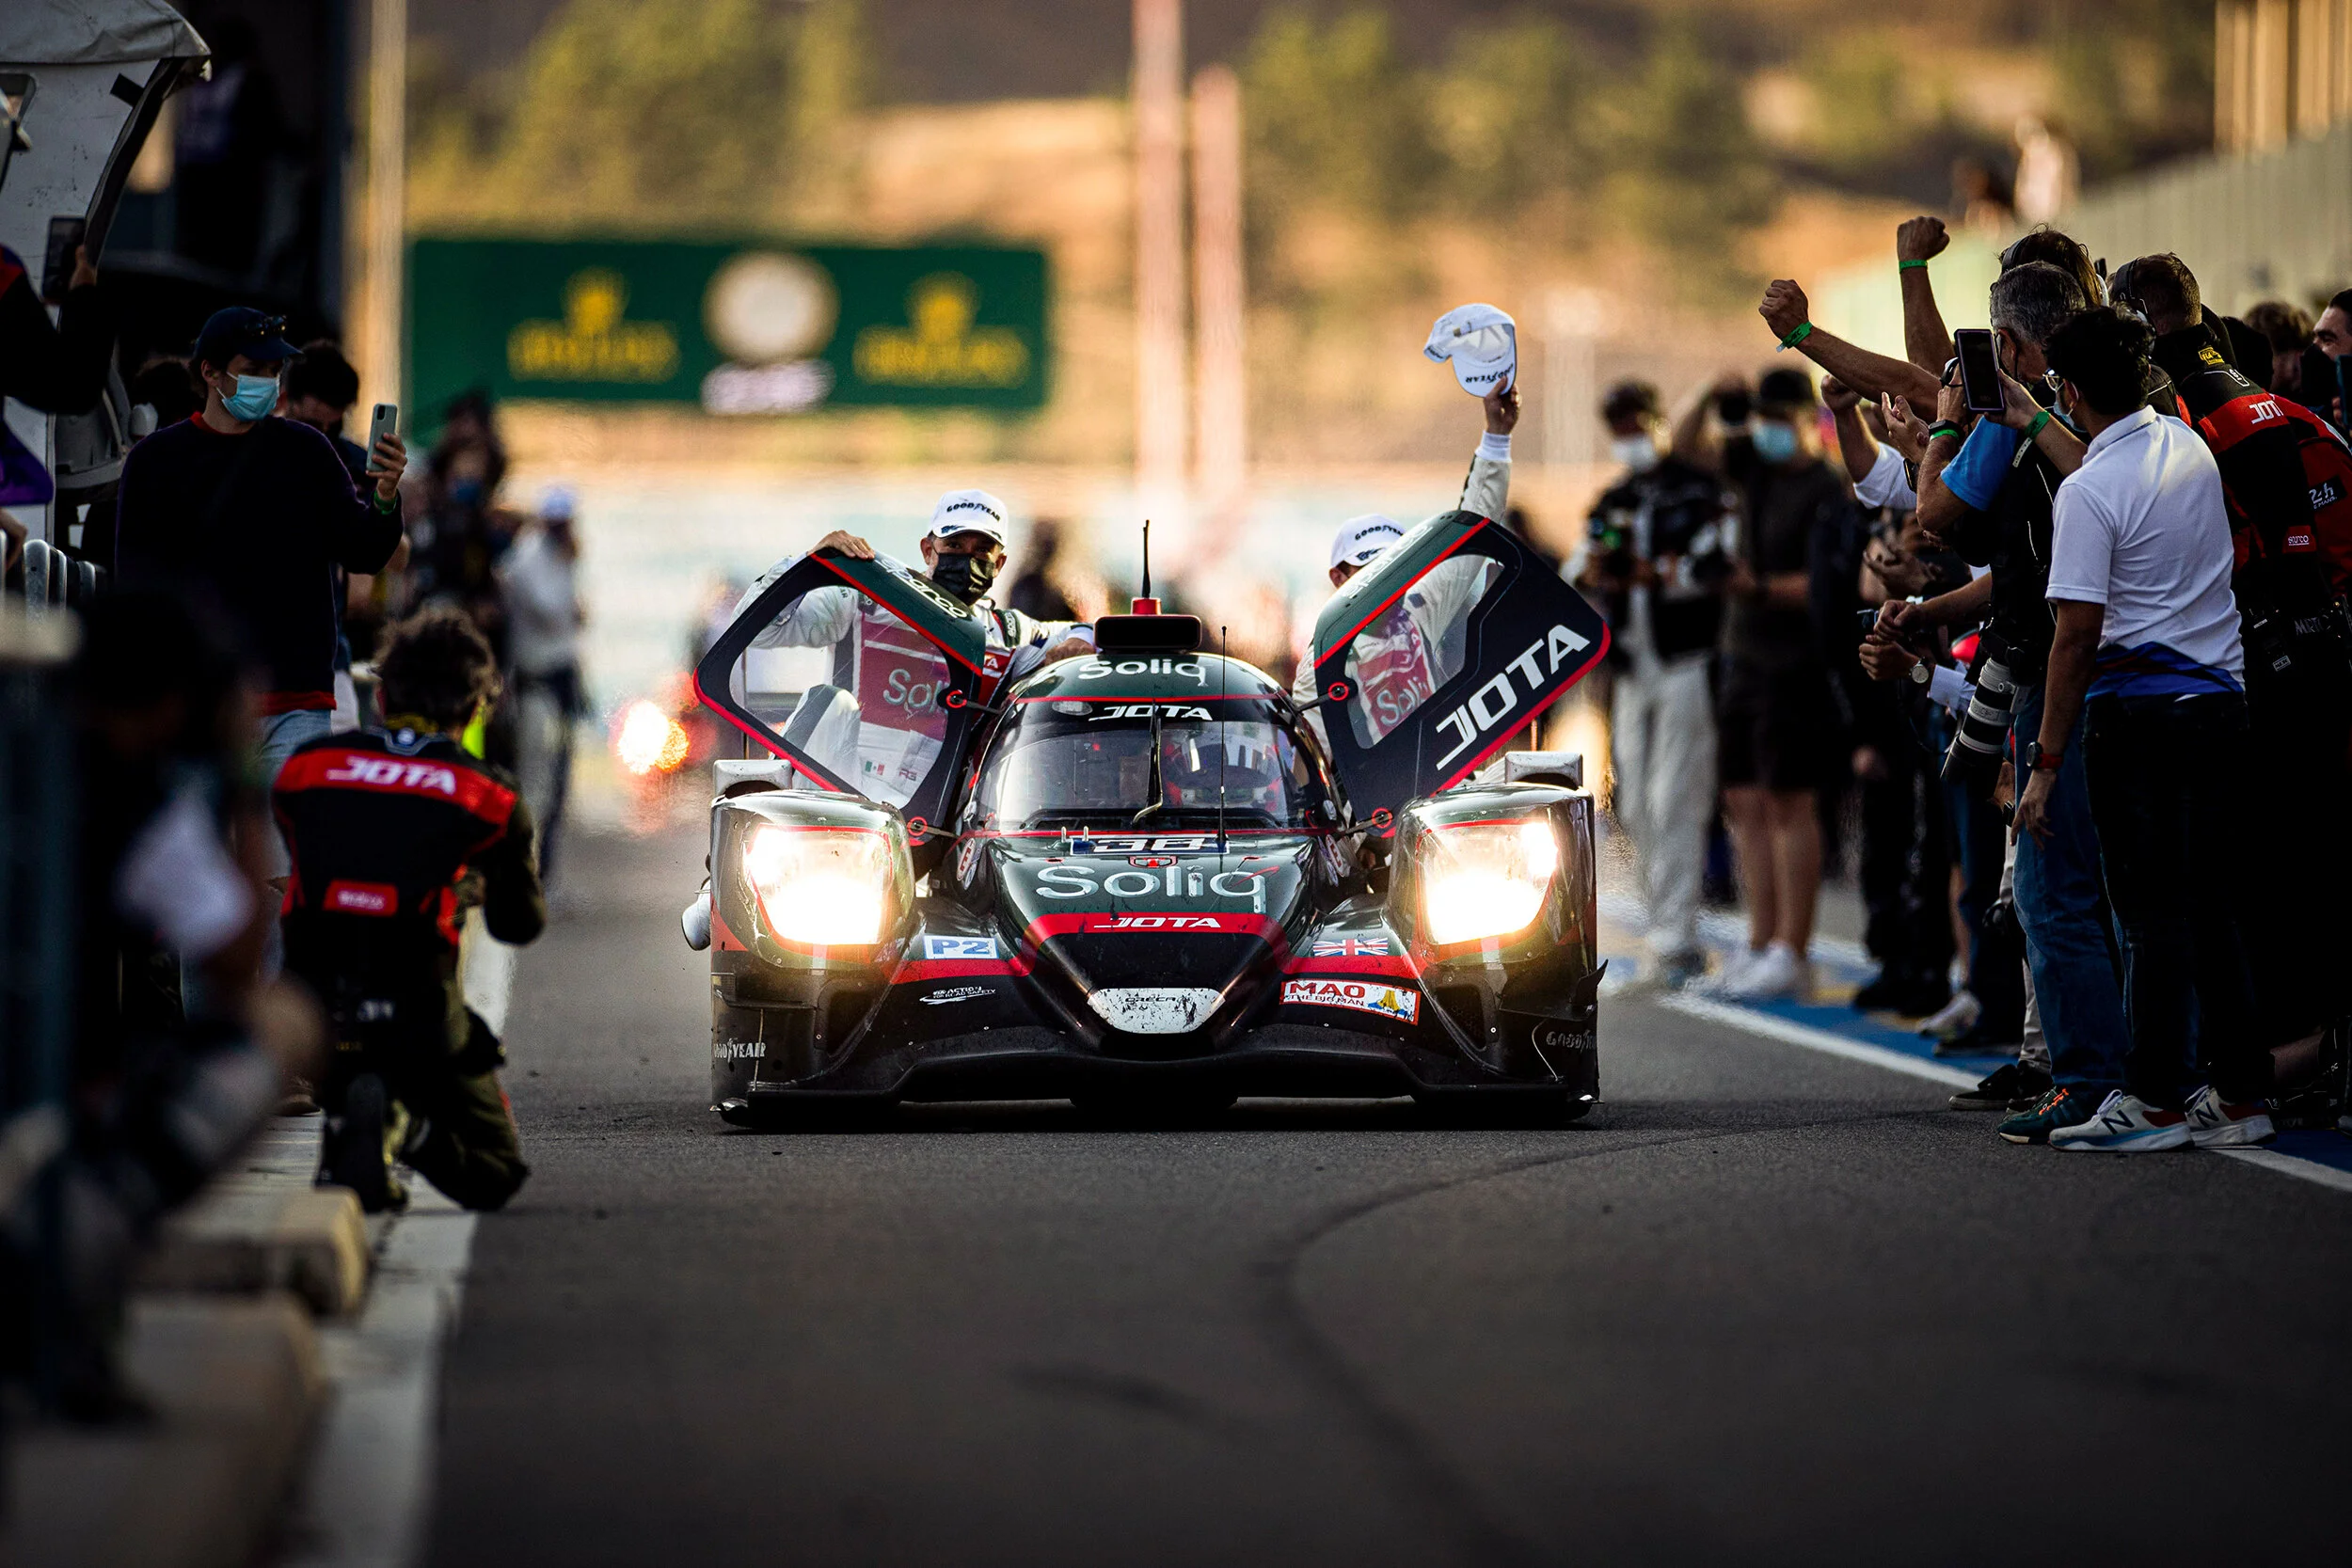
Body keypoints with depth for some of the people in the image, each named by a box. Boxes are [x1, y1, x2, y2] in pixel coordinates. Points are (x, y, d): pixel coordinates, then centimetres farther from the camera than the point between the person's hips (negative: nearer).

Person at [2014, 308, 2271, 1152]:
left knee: (2153, 914, -4)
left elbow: (2077, 636, -16)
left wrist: (2046, 763, -11)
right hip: (2222, 698, 7)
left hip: (2138, 709, -7)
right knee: (2211, 908, 11)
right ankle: (2238, 1093, 12)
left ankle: (2155, 1102, -2)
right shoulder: (2190, 448, 7)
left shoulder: (2088, 491, -14)